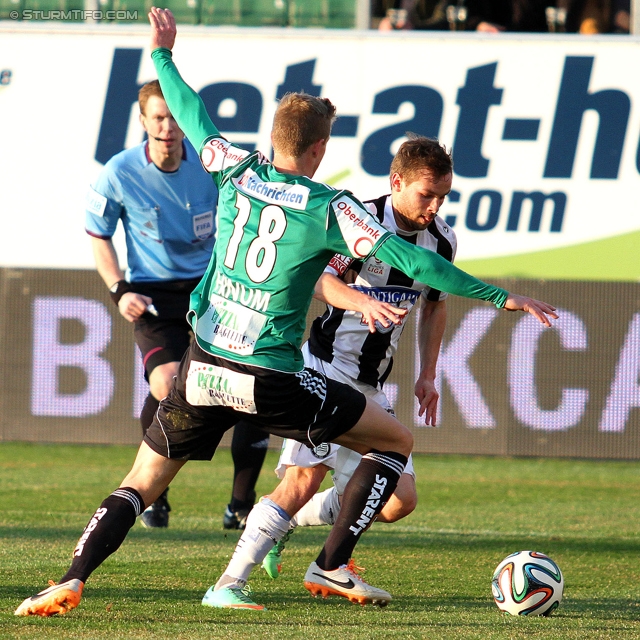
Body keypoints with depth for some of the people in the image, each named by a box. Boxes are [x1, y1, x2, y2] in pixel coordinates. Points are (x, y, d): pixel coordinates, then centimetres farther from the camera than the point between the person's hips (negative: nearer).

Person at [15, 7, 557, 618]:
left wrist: (163, 55, 39)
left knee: (140, 485, 16)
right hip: (271, 380, -4)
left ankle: (73, 579, -6)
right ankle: (332, 566, 8)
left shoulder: (238, 173, 4)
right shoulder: (330, 208, -9)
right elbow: (409, 260, -13)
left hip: (202, 370, 4)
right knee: (396, 440, 11)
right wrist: (501, 297, -9)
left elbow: (193, 117, 22)